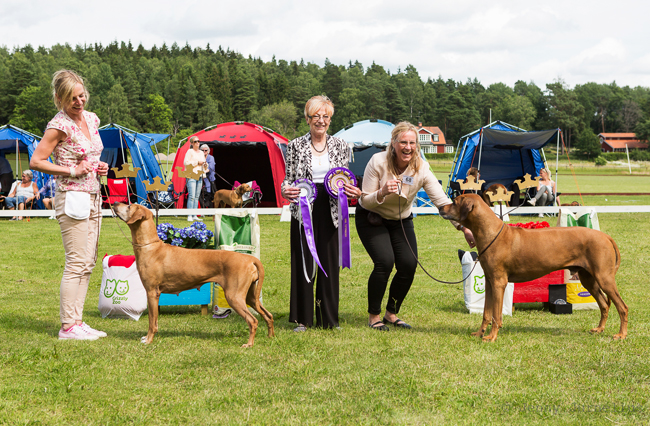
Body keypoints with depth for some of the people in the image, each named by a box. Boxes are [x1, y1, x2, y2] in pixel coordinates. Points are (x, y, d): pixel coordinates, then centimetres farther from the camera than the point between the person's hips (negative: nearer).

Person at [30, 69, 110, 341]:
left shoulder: (91, 119, 11)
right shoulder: (59, 125, -12)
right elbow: (36, 161, -15)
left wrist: (99, 167, 5)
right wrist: (72, 171, -17)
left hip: (93, 197, 8)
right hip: (72, 198, -8)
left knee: (88, 263, 8)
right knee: (77, 263, -9)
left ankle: (77, 321, 14)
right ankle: (68, 326, -6)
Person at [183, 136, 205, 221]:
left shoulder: (201, 153, 20)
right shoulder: (190, 151, -2)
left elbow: (203, 163, 29)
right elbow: (186, 162, -11)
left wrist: (204, 163, 5)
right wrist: (197, 162, -12)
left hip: (200, 176, 7)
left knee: (197, 196, 6)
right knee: (192, 196, -13)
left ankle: (194, 215, 10)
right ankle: (189, 216, -13)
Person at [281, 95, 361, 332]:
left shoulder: (340, 146, 8)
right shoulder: (295, 146, 3)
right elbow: (289, 178, 6)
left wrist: (353, 192, -9)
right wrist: (285, 190, -16)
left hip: (331, 212, 1)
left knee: (330, 263, 4)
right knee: (303, 262, 0)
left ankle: (328, 318, 14)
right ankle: (302, 318, 8)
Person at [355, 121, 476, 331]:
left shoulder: (421, 168, -17)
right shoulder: (378, 162, -23)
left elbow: (442, 200, -20)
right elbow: (365, 201, -18)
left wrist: (463, 227, -30)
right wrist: (382, 193, -39)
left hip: (401, 221, 3)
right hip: (371, 219, -3)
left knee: (409, 265, -11)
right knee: (385, 262, -21)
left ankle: (391, 313, 11)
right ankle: (373, 316, -3)